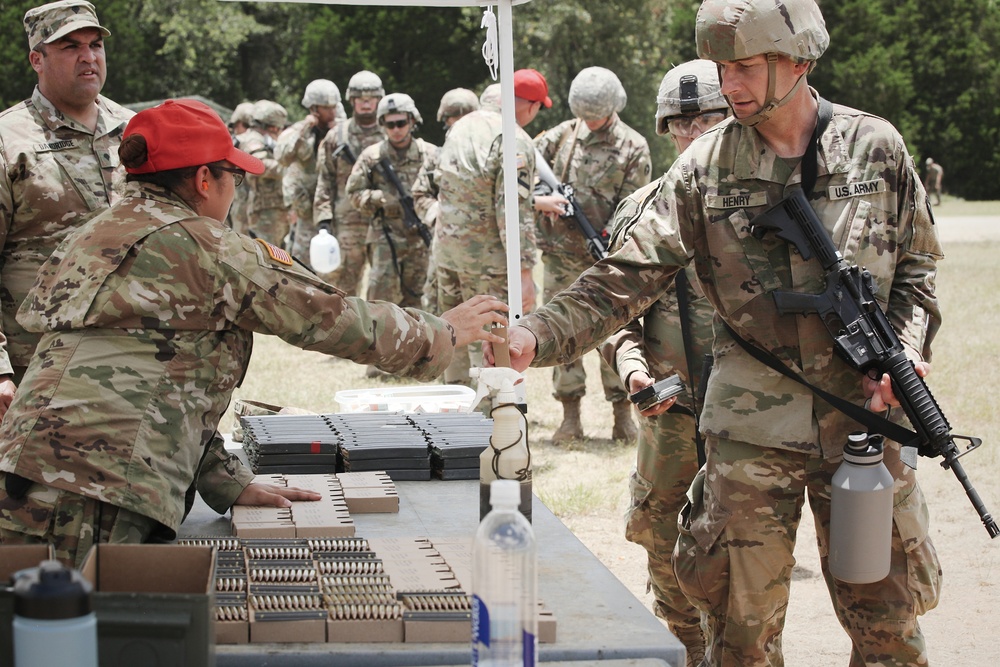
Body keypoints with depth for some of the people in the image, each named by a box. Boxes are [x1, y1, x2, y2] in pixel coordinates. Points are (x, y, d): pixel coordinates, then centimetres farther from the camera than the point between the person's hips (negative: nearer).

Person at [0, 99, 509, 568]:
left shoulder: (94, 237, 24)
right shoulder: (202, 247, -3)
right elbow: (330, 316, 3)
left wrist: (230, 483, 25)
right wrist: (445, 333, 17)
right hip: (89, 499, -9)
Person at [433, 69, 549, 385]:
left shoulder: (461, 126, 8)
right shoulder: (516, 142, -16)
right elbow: (514, 212, -20)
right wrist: (525, 272, -19)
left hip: (446, 249, 7)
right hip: (486, 258, -7)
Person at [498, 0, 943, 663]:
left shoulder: (875, 146, 1)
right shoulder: (707, 166, -3)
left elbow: (916, 265, 11)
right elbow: (630, 274, -7)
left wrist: (907, 348, -7)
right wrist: (537, 336, -21)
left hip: (866, 415, 1)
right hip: (753, 427, 0)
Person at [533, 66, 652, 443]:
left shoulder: (633, 148, 0)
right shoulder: (561, 136, 6)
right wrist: (542, 201, -15)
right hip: (561, 257, 2)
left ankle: (622, 413, 9)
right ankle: (570, 417, 9)